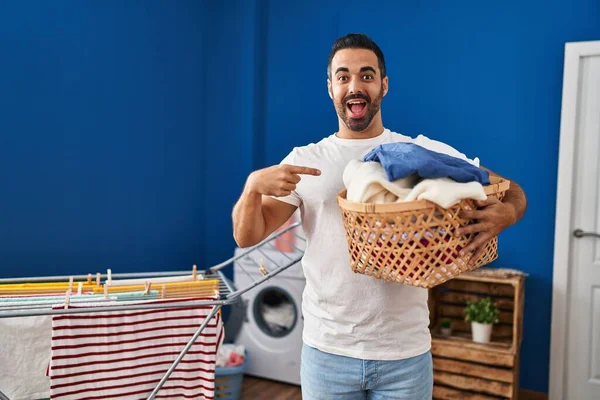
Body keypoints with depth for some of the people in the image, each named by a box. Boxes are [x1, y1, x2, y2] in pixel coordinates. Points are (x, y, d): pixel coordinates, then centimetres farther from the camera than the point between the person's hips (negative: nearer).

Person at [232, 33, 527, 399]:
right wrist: (253, 185, -22)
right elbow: (246, 237, -1)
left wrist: (503, 214, -22)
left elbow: (512, 191, 2)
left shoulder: (428, 154, -2)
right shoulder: (304, 160, 0)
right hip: (326, 351, 1)